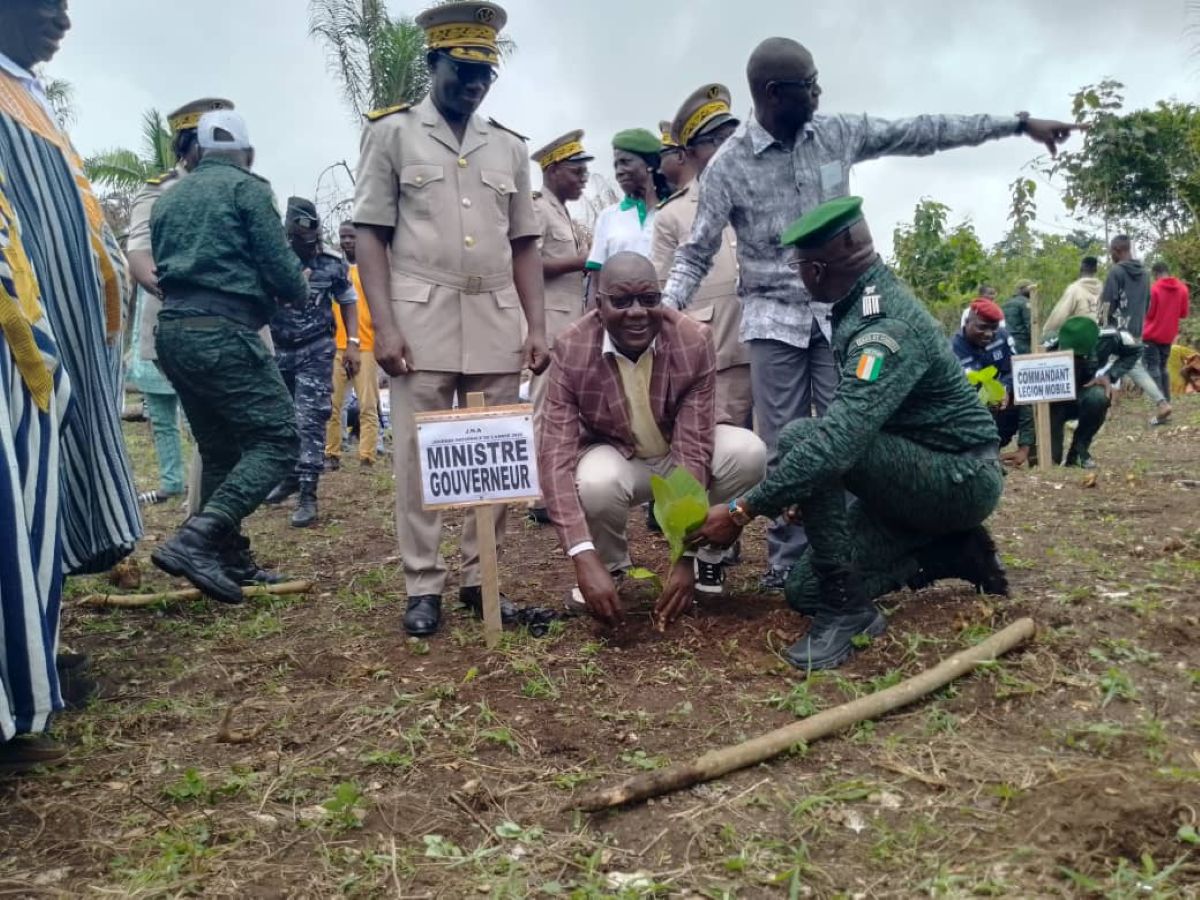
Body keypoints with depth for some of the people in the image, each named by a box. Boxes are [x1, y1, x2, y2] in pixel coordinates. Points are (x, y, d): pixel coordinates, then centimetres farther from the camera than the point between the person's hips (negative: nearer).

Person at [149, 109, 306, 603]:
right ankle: (195, 539, -21)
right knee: (278, 440, -8)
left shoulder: (167, 199, 21)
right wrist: (299, 289, 13)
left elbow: (159, 267, 22)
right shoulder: (247, 187, -1)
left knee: (220, 451, 14)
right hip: (222, 332, -8)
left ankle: (229, 559, 14)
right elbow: (280, 266, -8)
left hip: (172, 330, 8)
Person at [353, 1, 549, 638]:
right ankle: (423, 586, 10)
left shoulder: (509, 147, 14)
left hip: (497, 325, 3)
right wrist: (384, 325, -10)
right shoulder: (391, 132, 5)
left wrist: (537, 326, 4)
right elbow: (369, 234, 0)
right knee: (418, 457, 0)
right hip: (421, 321, -3)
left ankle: (479, 577, 17)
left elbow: (524, 245, 14)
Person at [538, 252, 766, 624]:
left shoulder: (694, 341, -24)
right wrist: (585, 558, -42)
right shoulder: (571, 351, -25)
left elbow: (693, 448, -26)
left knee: (749, 452, -28)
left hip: (681, 450, 1)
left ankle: (708, 550, 1)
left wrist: (685, 555, -32)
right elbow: (556, 456, -30)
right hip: (614, 456, -1)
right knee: (596, 482, -36)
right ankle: (611, 564, -1)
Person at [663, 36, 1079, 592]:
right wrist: (666, 307, -21)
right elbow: (696, 252, -3)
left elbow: (924, 133, 9)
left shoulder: (839, 134, 3)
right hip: (773, 318, -2)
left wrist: (1019, 123, 10)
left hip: (838, 310, 3)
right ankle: (786, 562, 11)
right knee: (784, 447, 1)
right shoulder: (730, 165, -6)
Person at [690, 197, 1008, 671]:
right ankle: (954, 552, 14)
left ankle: (847, 610, -20)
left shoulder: (888, 322, -26)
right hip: (915, 473, 9)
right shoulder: (858, 305, 4)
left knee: (801, 437, -31)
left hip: (961, 477, -9)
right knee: (805, 591, 6)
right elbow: (850, 424, 15)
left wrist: (742, 510, -37)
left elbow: (840, 439, -39)